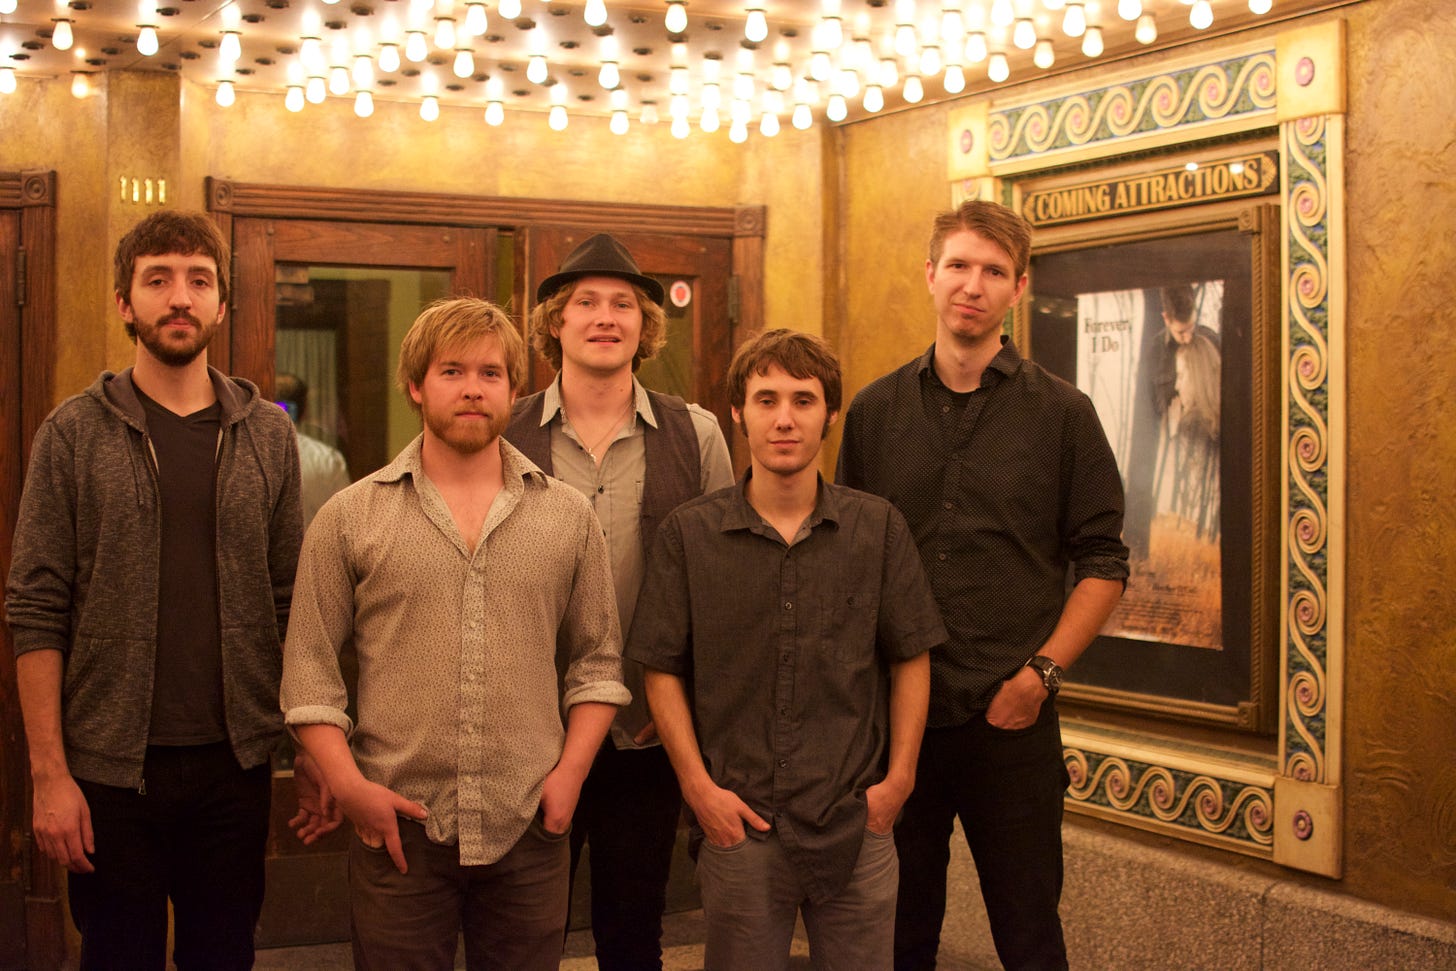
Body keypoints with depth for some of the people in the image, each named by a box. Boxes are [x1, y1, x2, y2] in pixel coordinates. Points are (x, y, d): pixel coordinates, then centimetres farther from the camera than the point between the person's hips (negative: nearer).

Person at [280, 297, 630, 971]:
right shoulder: (351, 517, 3)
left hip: (528, 831, 1)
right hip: (396, 828, -1)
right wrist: (349, 785, -8)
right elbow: (308, 668, 1)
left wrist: (569, 772, -2)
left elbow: (598, 660, 9)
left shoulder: (569, 515, 7)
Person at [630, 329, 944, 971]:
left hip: (857, 823, 1)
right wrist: (698, 785, -5)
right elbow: (663, 670, 1)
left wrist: (898, 777, -1)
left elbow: (910, 660, 6)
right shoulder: (689, 534, -1)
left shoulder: (879, 528, 1)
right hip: (737, 822, -1)